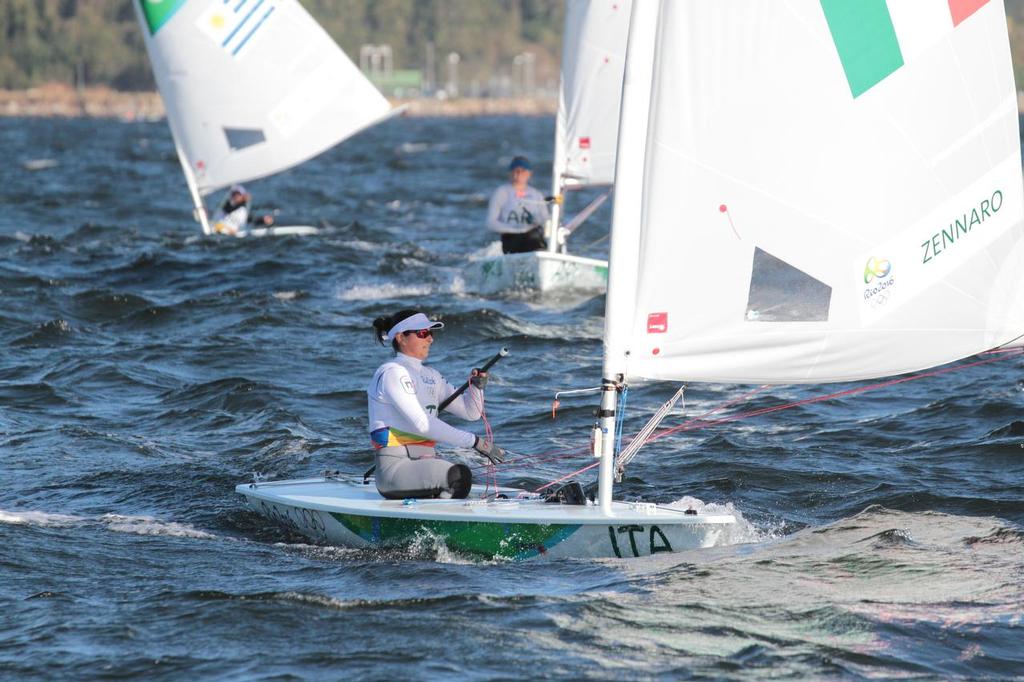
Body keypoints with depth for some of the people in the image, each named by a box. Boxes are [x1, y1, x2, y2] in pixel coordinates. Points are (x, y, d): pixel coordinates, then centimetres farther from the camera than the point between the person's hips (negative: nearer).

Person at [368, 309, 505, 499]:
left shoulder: (430, 376, 18)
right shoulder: (392, 373, -9)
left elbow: (470, 412, 19)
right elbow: (421, 424, -20)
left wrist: (477, 387, -4)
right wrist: (475, 442, -22)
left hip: (425, 461, 9)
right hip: (395, 466, -9)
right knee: (459, 475, -31)